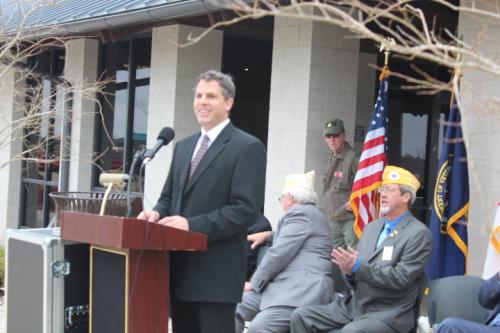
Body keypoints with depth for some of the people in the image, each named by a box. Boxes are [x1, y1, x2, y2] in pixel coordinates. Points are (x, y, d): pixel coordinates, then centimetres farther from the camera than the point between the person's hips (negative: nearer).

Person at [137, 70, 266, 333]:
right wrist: (157, 213, -2)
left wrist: (192, 224, -22)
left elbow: (245, 210, -16)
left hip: (216, 271, -7)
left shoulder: (247, 147, -7)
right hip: (179, 267, 7)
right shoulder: (183, 146, 18)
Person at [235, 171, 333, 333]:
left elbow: (279, 253, -13)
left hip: (302, 289, -11)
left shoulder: (300, 213, -7)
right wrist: (268, 235, 33)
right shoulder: (307, 212, 26)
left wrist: (254, 283, -5)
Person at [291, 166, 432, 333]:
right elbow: (356, 273, 15)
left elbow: (400, 278, -16)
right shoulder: (371, 227, 16)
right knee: (301, 316, -8)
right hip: (354, 305, 7)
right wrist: (349, 270, -10)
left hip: (389, 313, -7)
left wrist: (358, 267, -22)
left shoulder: (419, 233, -7)